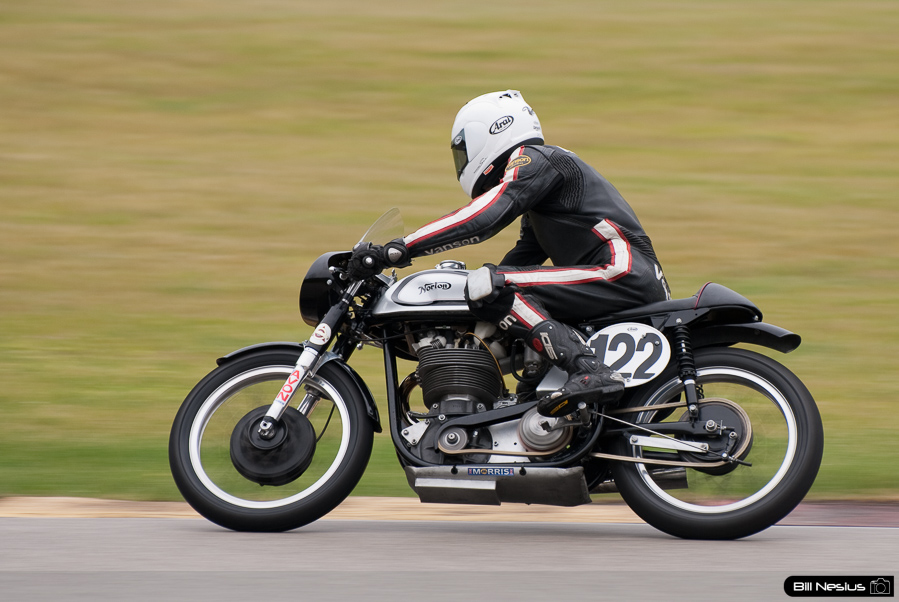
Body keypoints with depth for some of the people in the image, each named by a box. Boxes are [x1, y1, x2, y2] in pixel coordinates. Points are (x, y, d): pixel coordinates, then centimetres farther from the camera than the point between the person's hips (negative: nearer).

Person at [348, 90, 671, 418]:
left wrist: (395, 251, -18)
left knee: (488, 286, -20)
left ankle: (590, 372, -32)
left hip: (622, 274, -10)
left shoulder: (534, 159, -3)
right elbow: (522, 258, 31)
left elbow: (483, 217, -17)